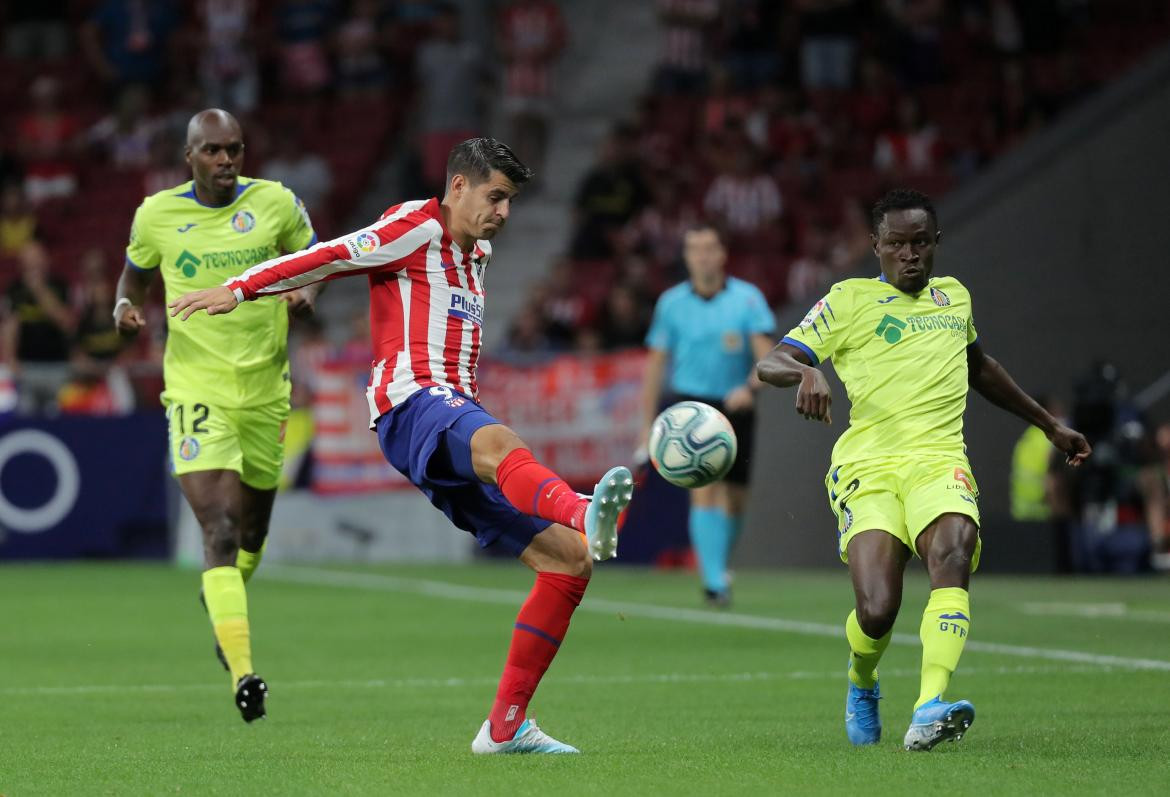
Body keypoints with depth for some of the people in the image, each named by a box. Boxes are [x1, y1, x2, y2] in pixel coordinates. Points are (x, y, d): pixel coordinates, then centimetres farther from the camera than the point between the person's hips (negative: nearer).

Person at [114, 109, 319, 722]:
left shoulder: (277, 203, -1)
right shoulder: (156, 214, -1)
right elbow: (135, 272, 17)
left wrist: (305, 291, -8)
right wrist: (125, 305, -5)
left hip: (264, 389, 3)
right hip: (196, 390, -2)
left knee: (252, 529, 18)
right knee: (220, 528, -19)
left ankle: (222, 600, 53)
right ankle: (242, 670, -27)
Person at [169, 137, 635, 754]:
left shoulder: (474, 253, 28)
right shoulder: (418, 227, 3)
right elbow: (332, 257, -5)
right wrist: (239, 290, -11)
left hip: (457, 413, 9)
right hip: (412, 400, -9)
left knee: (569, 561, -2)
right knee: (496, 443, -44)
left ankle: (506, 725, -1)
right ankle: (586, 517, -79)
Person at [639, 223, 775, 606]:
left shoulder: (748, 298, -2)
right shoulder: (671, 303, 1)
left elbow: (766, 354, -11)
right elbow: (655, 364, 7)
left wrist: (751, 387, -32)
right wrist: (647, 424, 5)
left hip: (735, 407, 2)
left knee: (734, 499, 8)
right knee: (704, 490, -19)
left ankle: (719, 566, 32)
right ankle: (714, 581, -25)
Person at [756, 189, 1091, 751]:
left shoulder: (955, 297, 22)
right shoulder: (849, 300, 8)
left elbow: (979, 367, 41)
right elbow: (772, 363, 2)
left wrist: (1049, 424, 47)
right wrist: (806, 372, -21)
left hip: (939, 460, 3)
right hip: (868, 467, -2)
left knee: (952, 555, -32)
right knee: (877, 612, -19)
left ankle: (930, 710, -44)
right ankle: (862, 684, 19)